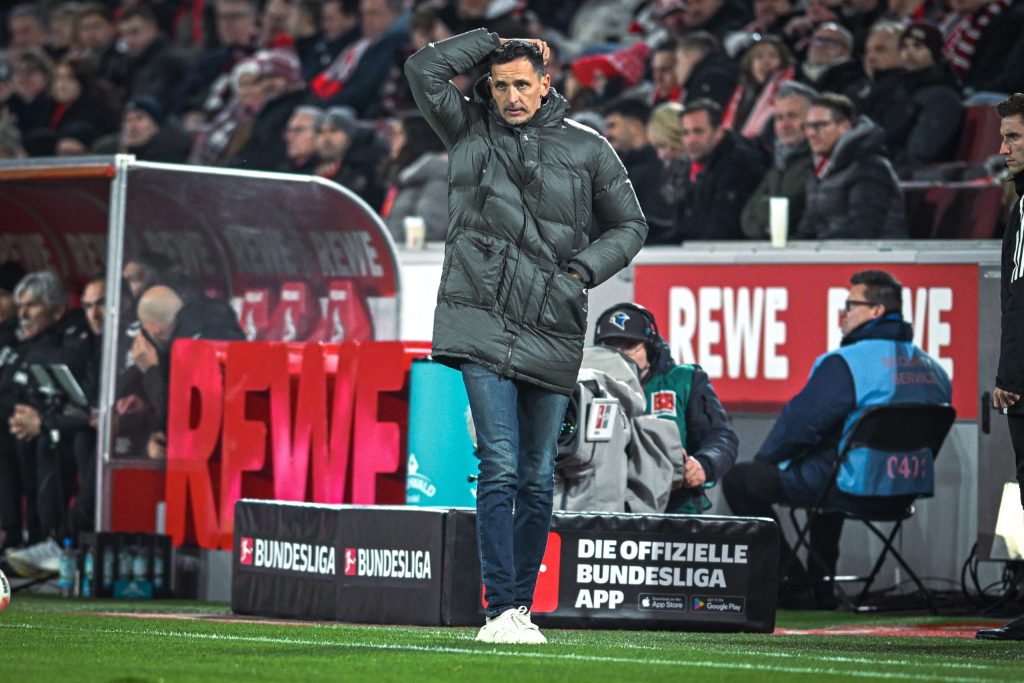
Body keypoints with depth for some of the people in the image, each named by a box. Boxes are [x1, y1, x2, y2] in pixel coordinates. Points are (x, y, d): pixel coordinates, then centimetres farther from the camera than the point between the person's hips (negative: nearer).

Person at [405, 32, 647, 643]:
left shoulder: (588, 150, 10)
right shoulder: (469, 129, 10)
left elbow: (630, 224, 18)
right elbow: (426, 69, -1)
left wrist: (583, 270, 1)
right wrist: (497, 41, 5)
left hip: (552, 332, 2)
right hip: (483, 324, -2)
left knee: (539, 480, 6)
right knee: (500, 469, -12)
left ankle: (523, 605, 15)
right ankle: (500, 611, -12)